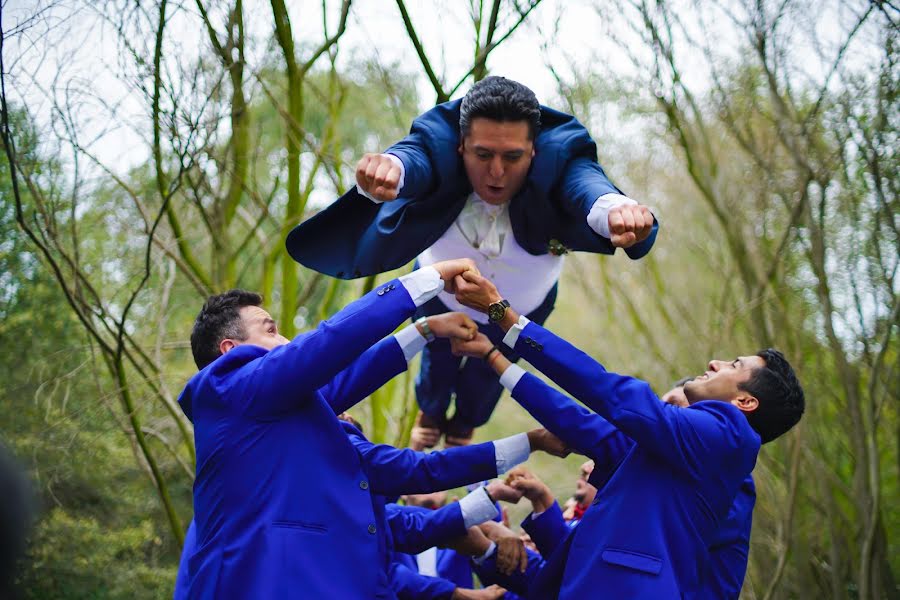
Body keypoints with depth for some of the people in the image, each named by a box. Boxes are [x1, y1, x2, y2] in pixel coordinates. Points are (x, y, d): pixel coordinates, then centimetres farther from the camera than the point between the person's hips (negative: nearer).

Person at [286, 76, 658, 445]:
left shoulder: (558, 158, -40)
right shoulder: (439, 147, -39)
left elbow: (586, 182, -63)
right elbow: (414, 159, -63)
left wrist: (614, 208, -89)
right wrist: (389, 168, -89)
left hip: (523, 308, 1)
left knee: (488, 374, 28)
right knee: (438, 364, 27)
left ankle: (465, 425, 66)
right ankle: (430, 414, 66)